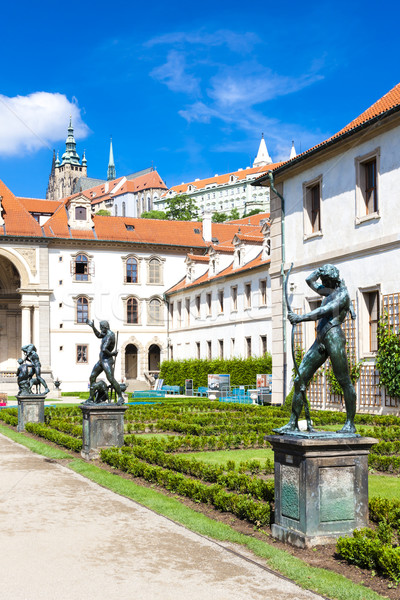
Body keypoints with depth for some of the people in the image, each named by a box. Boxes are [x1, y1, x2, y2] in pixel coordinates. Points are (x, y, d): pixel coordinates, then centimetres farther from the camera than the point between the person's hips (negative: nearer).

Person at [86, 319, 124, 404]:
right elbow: (99, 335, 28)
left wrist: (111, 354, -17)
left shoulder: (109, 336, -22)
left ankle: (120, 398, -5)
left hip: (107, 360, -10)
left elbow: (104, 349, -32)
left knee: (111, 379, -14)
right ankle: (91, 398, 14)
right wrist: (92, 326, 23)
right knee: (92, 377, 10)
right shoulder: (109, 333, 10)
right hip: (101, 360, 10)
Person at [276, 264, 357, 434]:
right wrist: (321, 270, 22)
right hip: (320, 341, 9)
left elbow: (325, 311, -16)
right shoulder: (329, 292, 25)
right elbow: (309, 280, 36)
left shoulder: (342, 294, -1)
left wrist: (301, 318, -24)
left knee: (344, 382, -3)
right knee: (300, 380, -1)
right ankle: (293, 423, -1)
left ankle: (350, 424, 5)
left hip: (334, 337, -8)